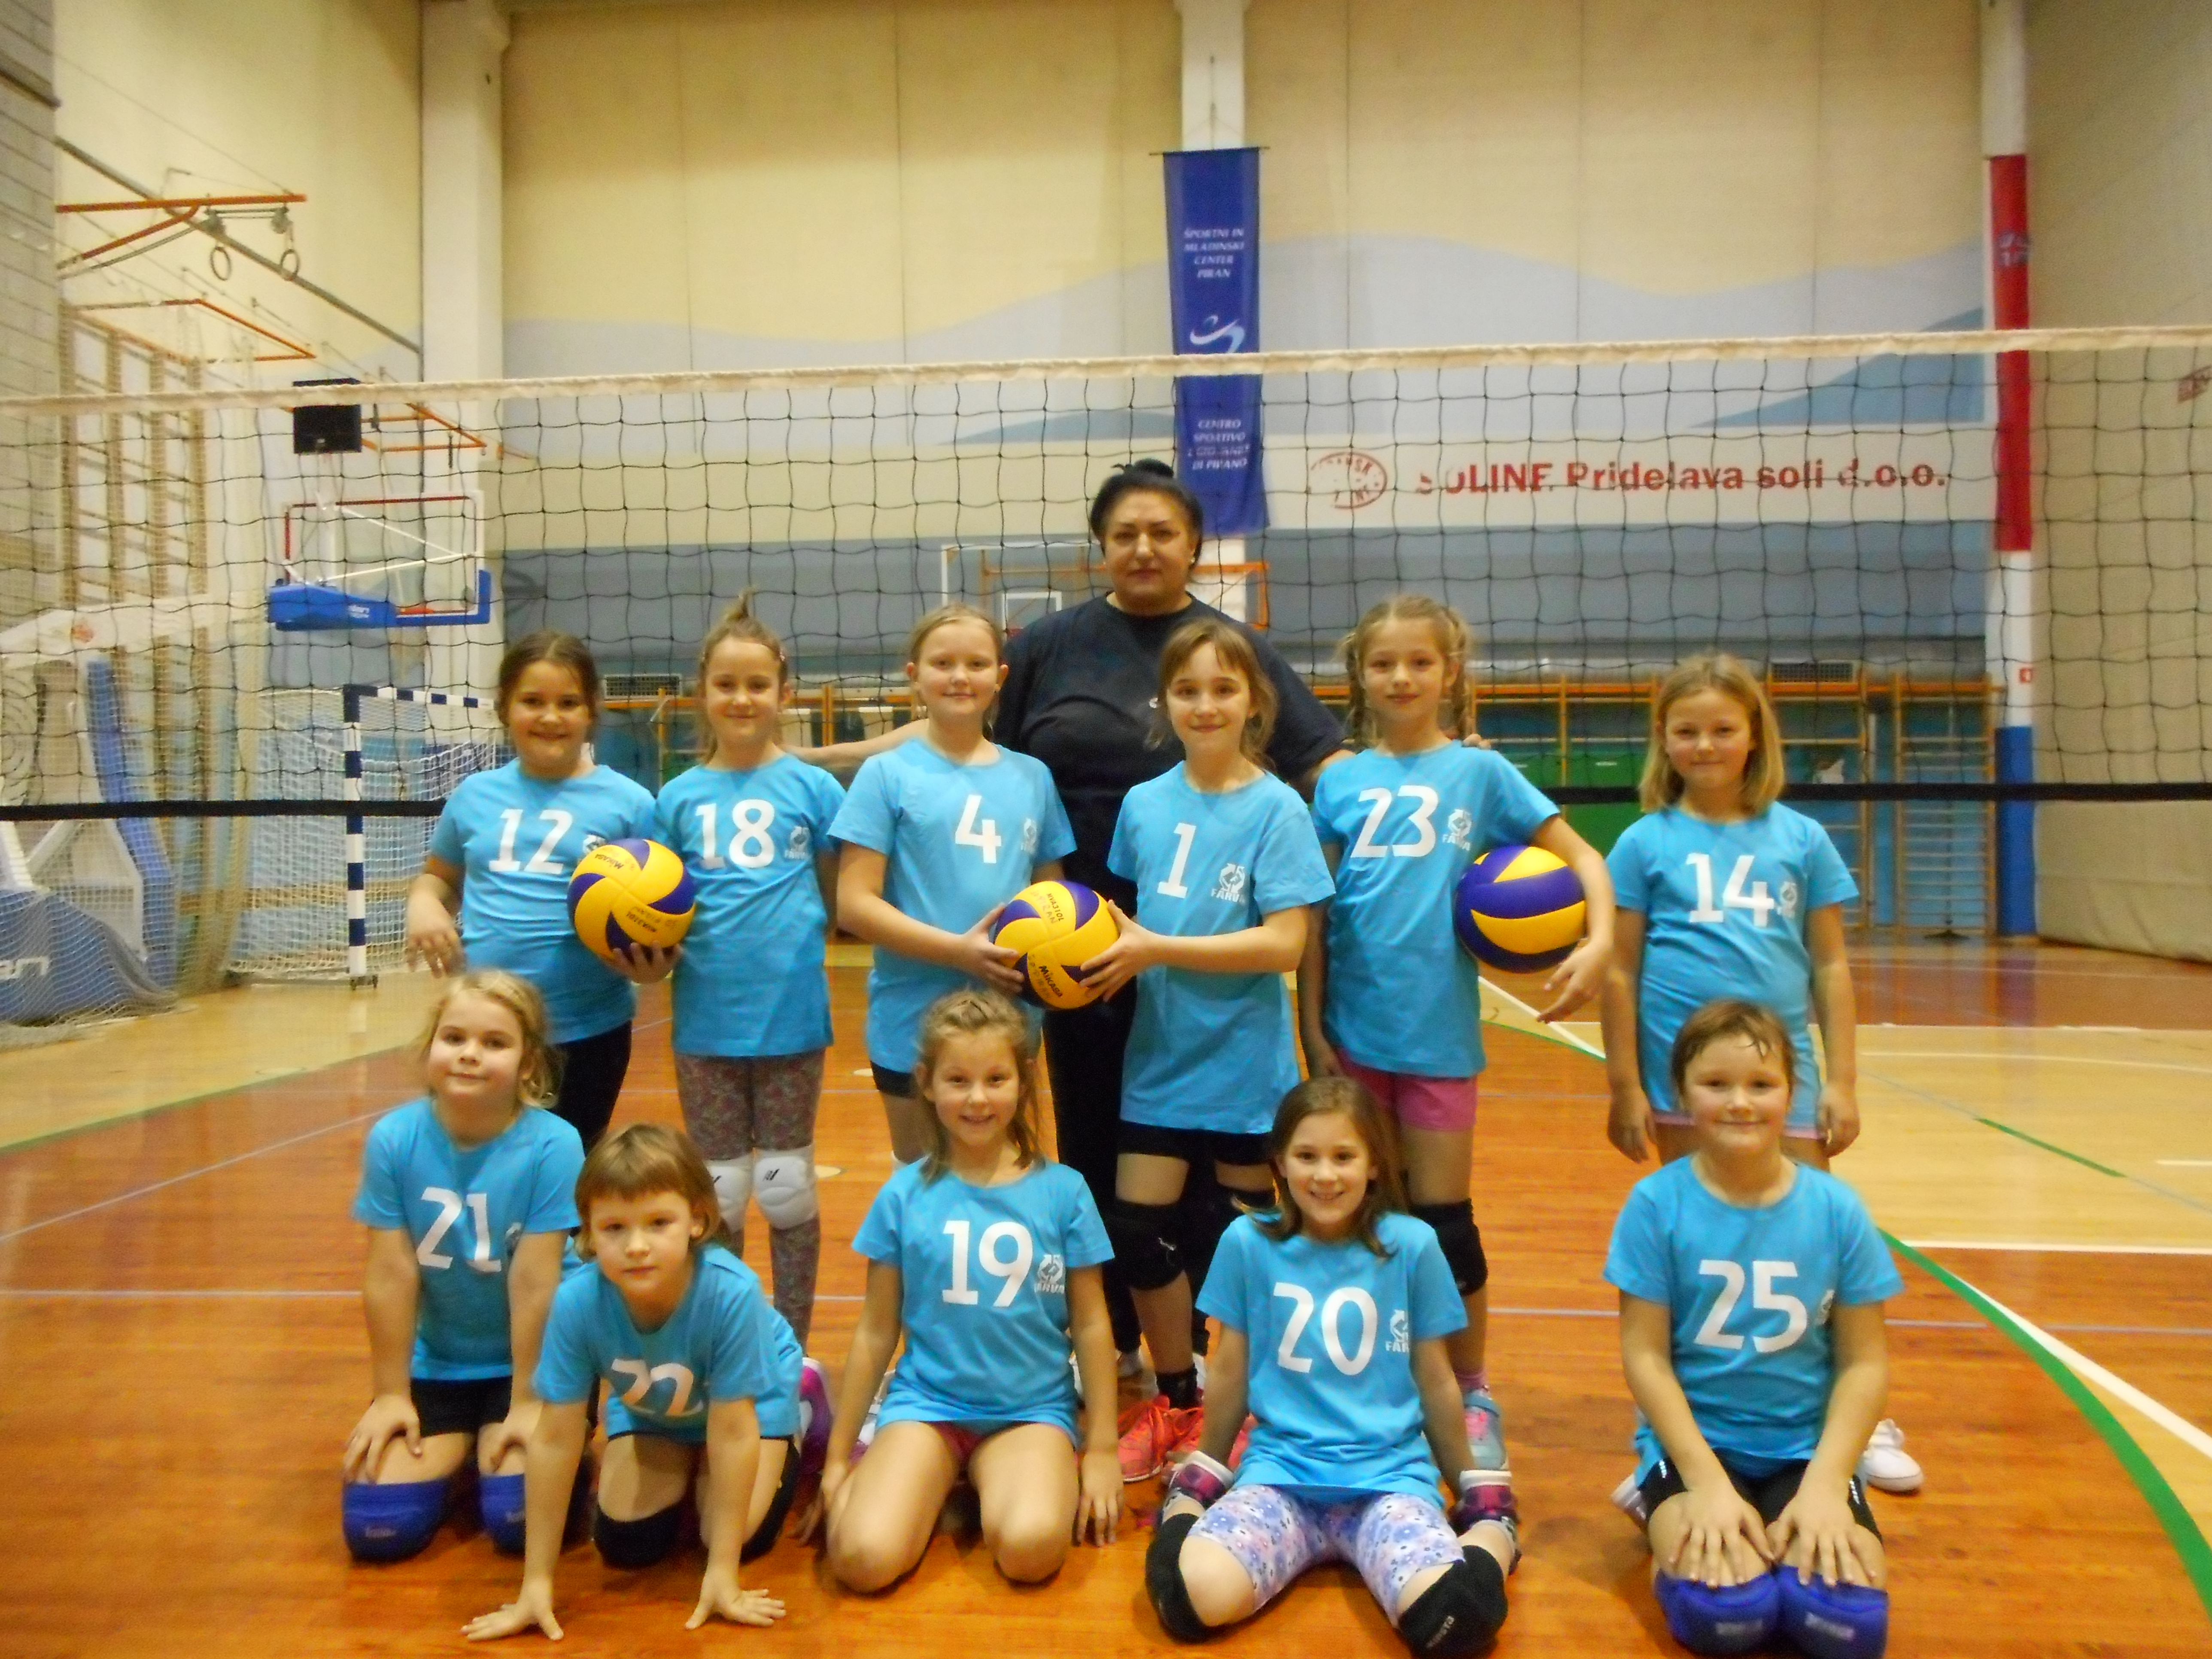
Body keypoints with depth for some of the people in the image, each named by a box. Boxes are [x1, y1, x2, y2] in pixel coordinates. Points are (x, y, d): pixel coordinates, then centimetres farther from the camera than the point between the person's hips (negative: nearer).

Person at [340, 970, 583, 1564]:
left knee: (521, 1518, -17)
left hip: (526, 1364, -2)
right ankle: (453, 1454, 21)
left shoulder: (552, 1145, -22)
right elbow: (391, 1275, -10)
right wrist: (391, 1394, -3)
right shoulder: (393, 1139, -14)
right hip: (435, 1365, 3)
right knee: (379, 1526, -9)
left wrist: (527, 1404, -13)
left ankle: (504, 1448, 16)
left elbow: (534, 1281, -19)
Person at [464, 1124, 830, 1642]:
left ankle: (802, 1415, 13)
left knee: (737, 1537, -15)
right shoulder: (577, 1300, -36)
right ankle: (686, 1470, 25)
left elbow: (731, 1430, -33)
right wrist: (536, 1584, -22)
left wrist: (722, 1573, -27)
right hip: (649, 1412, 3)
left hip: (751, 1402, -3)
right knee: (624, 1544, -8)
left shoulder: (731, 1292, -44)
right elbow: (555, 1439, -27)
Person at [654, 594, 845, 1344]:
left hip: (791, 1012, -2)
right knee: (719, 1195, 13)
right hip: (707, 1018, 2)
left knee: (787, 1188, 11)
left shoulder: (812, 787, -1)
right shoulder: (679, 798, 4)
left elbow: (840, 896, 2)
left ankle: (793, 1356, 27)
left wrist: (793, 935, -16)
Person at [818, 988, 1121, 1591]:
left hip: (1033, 1410, 0)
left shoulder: (1063, 1191, -4)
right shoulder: (904, 1195, -2)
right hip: (926, 1403, 1)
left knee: (1030, 1548, -29)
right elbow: (876, 1332, 5)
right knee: (864, 1558, -23)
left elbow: (1091, 1325, 3)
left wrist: (1102, 1450, 3)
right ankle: (934, 1483, 7)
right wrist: (838, 1459, 8)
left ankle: (991, 1486, 4)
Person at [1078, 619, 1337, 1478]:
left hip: (1243, 1060, -4)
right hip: (1159, 1054, 4)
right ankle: (1176, 1404, 28)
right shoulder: (1144, 803, 4)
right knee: (1138, 1230, 6)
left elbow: (1284, 944, -17)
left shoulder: (1277, 809, -9)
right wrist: (1110, 943, -6)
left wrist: (1157, 950, -20)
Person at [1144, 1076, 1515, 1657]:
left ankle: (1493, 1532, 5)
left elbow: (1435, 1380, 8)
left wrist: (1473, 1492, 17)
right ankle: (1185, 1509, 6)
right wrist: (1205, 1475, 19)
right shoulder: (1247, 1243, -3)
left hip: (1391, 1475, 0)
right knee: (1196, 1597, -28)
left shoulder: (1412, 1245, -4)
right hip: (1279, 1471, 0)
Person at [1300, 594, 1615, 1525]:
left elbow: (1582, 856, 0)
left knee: (1444, 1220, 5)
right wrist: (1314, 1030, 0)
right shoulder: (1340, 782, 4)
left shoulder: (1479, 771, 1)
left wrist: (1601, 940, -17)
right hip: (1354, 1032, 2)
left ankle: (1471, 1397, 24)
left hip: (1440, 1031, -2)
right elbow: (1314, 917, 4)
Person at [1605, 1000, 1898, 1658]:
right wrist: (1708, 1482, -15)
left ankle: (1794, 1527, 10)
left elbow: (1864, 1363, 0)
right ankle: (1671, 1527, 7)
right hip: (1694, 1442, -2)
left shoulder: (1837, 1209, -4)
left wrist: (1826, 1482, -11)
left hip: (1805, 1449, 2)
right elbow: (1645, 1356, -8)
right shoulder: (1656, 1203, -10)